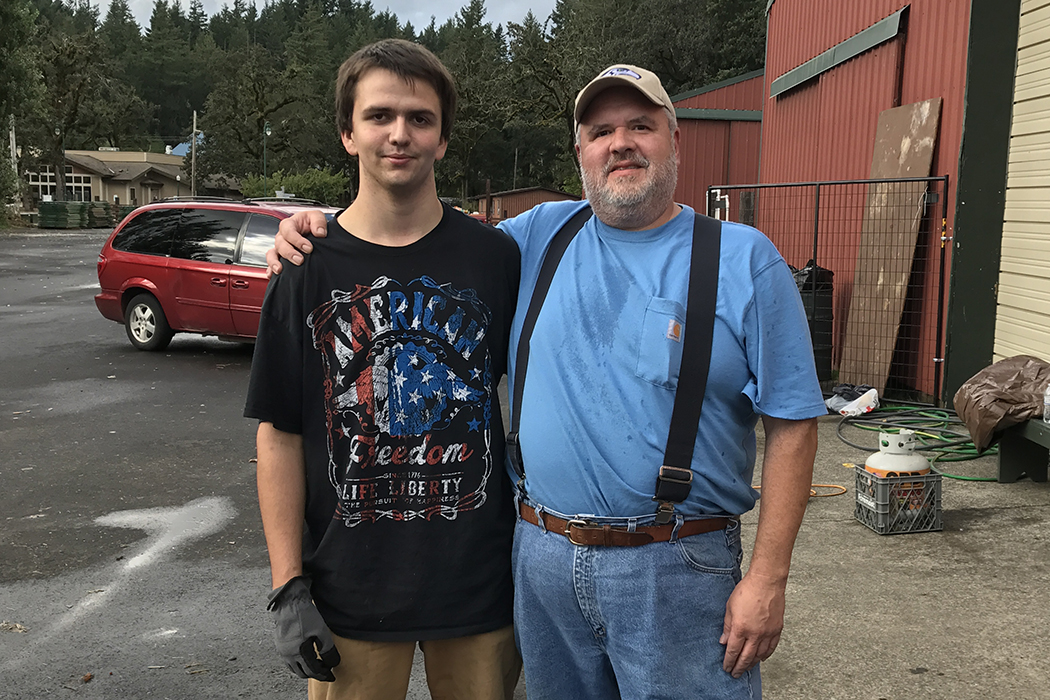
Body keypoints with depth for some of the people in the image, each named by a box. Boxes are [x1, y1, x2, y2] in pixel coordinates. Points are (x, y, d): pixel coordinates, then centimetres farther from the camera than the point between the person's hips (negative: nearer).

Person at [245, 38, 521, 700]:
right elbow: (280, 434, -2)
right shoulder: (308, 269, -4)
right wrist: (288, 587, -5)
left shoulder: (495, 257, -2)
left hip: (480, 581, 1)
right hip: (350, 593, 0)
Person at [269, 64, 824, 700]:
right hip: (543, 556, 4)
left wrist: (767, 577, -10)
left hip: (675, 568, -3)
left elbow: (791, 424, -5)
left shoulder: (745, 259, -4)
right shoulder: (540, 236, 6)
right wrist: (323, 232, 2)